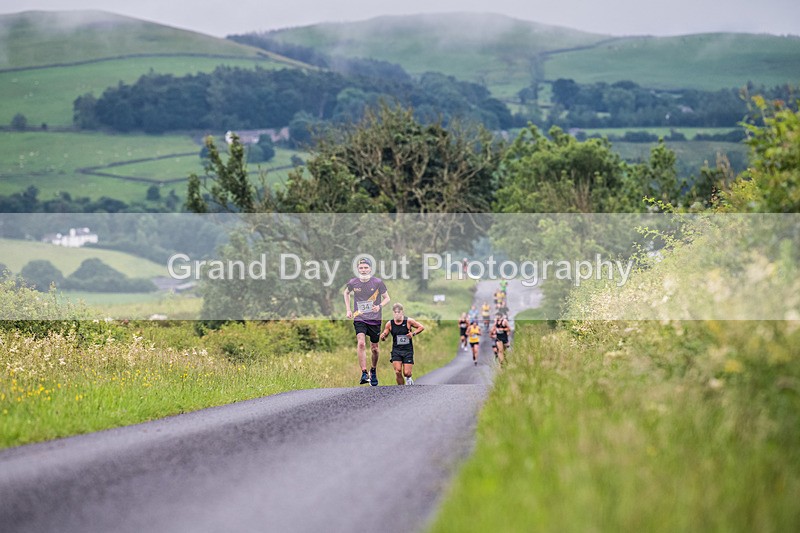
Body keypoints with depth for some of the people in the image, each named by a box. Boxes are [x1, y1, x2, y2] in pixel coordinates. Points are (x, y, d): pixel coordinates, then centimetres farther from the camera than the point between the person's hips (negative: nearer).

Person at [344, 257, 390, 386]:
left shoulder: (378, 282, -8)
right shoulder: (353, 283, -3)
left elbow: (386, 298, 2)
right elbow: (346, 293, 19)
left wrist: (379, 306, -18)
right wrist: (348, 310, 11)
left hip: (374, 319, 0)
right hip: (359, 319, 0)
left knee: (374, 348, 9)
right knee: (361, 343, -22)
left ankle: (373, 371, 35)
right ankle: (364, 374, -22)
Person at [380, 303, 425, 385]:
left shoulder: (408, 321, -6)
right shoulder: (390, 324, -1)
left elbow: (421, 327, 3)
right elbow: (383, 337, 6)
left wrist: (413, 333, -13)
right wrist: (382, 336, -18)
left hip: (408, 350, -1)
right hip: (396, 350, 1)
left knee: (407, 373, -7)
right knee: (398, 372, -13)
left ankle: (408, 379, 30)